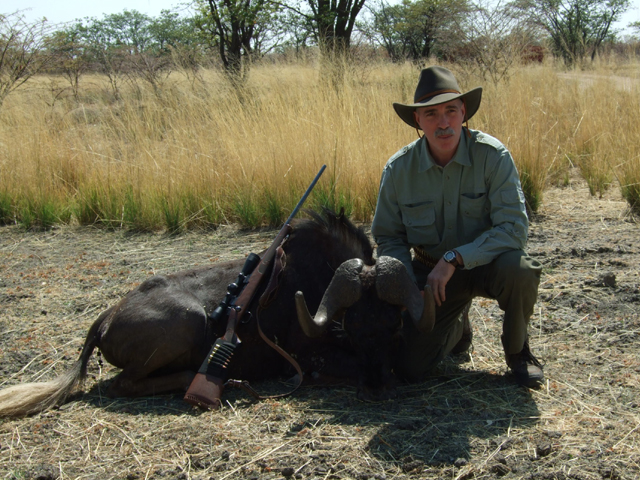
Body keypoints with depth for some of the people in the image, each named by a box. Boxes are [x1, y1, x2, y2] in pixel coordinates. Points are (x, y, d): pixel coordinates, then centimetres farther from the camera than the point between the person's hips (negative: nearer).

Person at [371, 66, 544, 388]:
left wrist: (454, 259, -33)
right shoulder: (398, 169, -12)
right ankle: (457, 326, 26)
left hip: (486, 262, -1)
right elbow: (389, 238, -1)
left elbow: (514, 228, -26)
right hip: (431, 270, 2)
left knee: (518, 269, -37)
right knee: (409, 367, -9)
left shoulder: (492, 155, -20)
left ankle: (517, 351, -4)